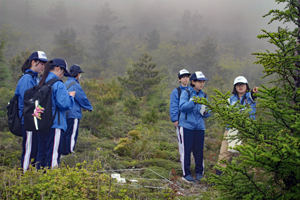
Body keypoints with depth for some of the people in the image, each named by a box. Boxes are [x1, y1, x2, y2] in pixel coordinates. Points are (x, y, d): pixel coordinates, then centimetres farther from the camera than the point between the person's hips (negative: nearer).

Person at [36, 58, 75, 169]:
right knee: (53, 153, -2)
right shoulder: (58, 84, -14)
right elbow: (64, 104, -19)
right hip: (54, 124, -8)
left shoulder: (42, 83, 10)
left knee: (42, 151, 15)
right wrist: (71, 96, 0)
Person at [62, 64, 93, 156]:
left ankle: (64, 152, 17)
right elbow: (83, 98, -9)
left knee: (65, 133, 12)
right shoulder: (75, 85, -14)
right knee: (72, 134, -5)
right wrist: (89, 107, 8)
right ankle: (70, 152, -4)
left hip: (65, 113, 9)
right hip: (73, 114, -9)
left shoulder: (66, 84, 14)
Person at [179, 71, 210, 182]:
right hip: (187, 125, -4)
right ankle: (186, 174, 9)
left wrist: (205, 113, -6)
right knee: (187, 150, -1)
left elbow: (206, 113, 17)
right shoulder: (186, 93, -2)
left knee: (199, 150, 4)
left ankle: (199, 172, 18)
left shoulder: (203, 95, 13)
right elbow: (182, 107, -15)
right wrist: (194, 102, -26)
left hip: (199, 126, 4)